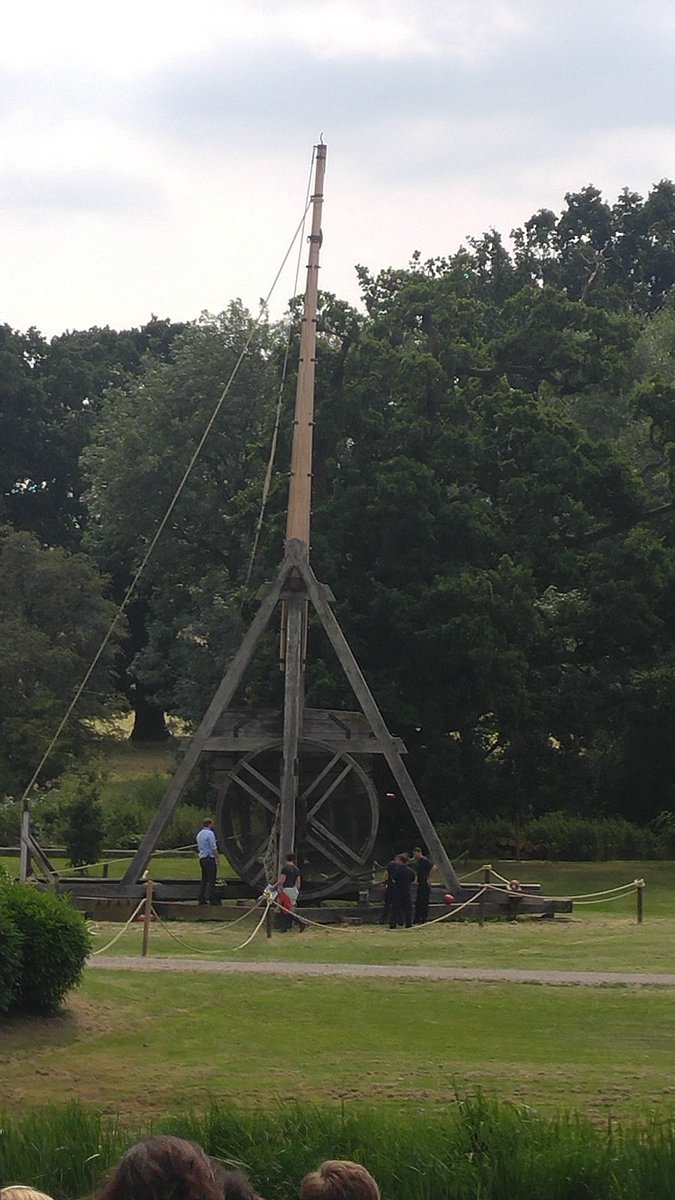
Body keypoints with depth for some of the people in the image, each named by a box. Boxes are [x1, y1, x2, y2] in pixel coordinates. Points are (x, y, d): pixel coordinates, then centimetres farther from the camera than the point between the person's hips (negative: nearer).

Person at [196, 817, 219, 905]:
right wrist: (217, 859, -12)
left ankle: (201, 899, 10)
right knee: (211, 880, -6)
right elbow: (214, 848, -17)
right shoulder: (210, 834, -12)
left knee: (204, 879, 12)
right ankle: (211, 899, -8)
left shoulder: (199, 834, 15)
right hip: (210, 858, -8)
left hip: (202, 858, 8)